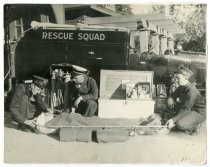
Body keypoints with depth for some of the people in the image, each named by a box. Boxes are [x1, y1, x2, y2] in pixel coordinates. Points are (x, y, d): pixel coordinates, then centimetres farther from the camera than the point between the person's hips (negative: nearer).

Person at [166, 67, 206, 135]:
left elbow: (186, 109, -31)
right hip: (190, 109, 9)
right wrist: (170, 99, -14)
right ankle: (185, 119, 5)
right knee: (171, 103, -2)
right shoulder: (181, 87, -2)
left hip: (199, 113, -9)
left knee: (179, 124, -29)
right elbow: (174, 95, 13)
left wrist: (173, 120, -34)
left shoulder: (192, 90, -29)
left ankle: (195, 125, 0)